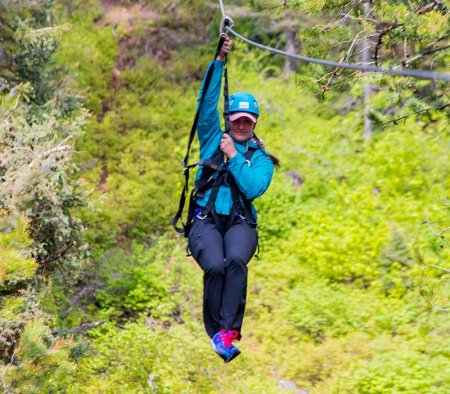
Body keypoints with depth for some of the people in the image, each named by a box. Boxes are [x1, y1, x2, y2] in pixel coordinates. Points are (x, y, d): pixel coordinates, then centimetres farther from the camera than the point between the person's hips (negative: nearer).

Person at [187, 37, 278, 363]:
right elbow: (206, 104, 7)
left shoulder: (261, 158, 14)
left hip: (239, 222, 0)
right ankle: (216, 333, -20)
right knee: (215, 266, -31)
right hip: (206, 220, 0)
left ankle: (228, 331, -35)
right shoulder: (213, 140, 18)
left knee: (236, 260, -34)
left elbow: (253, 188, -4)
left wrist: (234, 157, -5)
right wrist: (220, 62, 2)